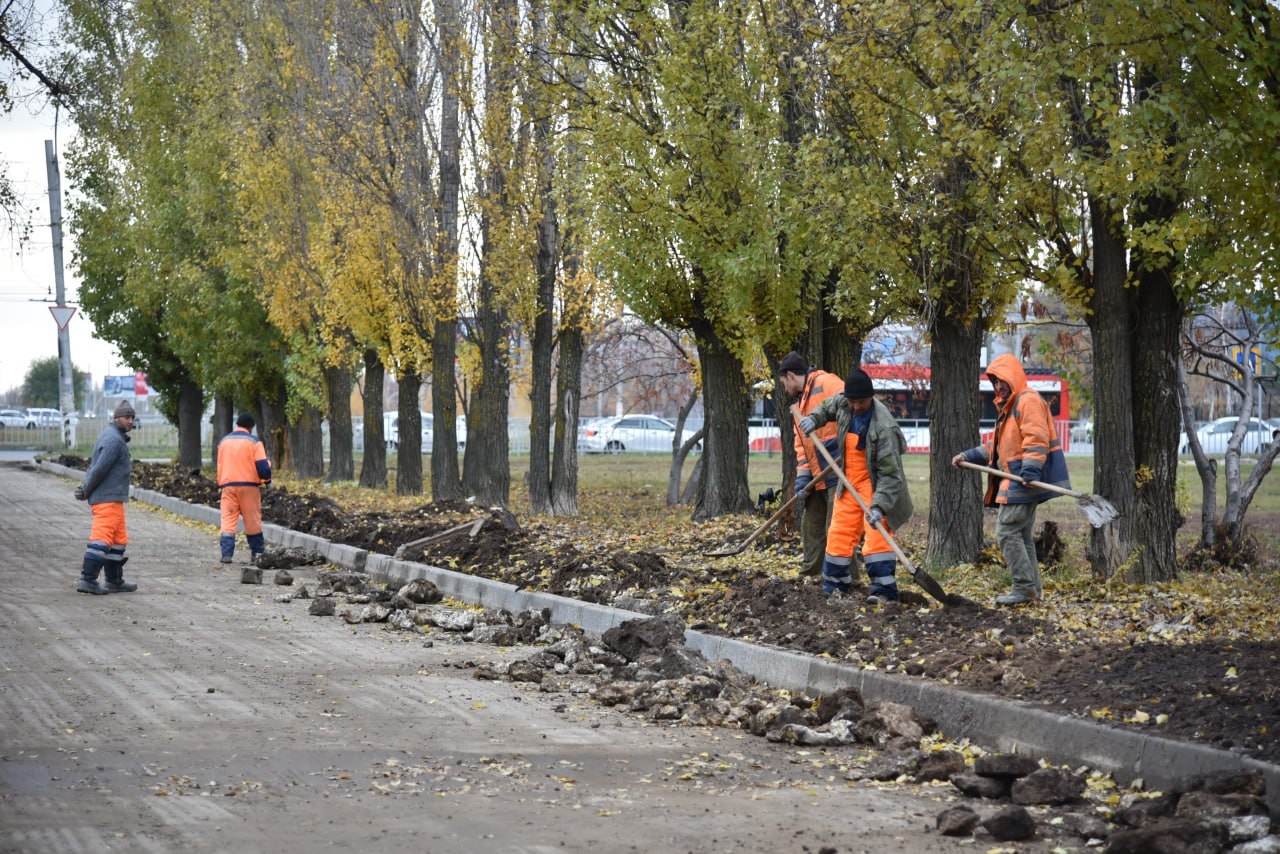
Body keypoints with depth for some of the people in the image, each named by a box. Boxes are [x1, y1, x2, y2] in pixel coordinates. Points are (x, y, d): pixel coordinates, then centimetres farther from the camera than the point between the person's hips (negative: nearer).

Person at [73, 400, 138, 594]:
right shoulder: (114, 440, -15)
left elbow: (96, 466, 18)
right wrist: (86, 491, -8)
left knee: (118, 539, 15)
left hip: (112, 500, 11)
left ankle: (114, 581, 20)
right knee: (102, 538, -11)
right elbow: (99, 469, -19)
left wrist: (85, 487, 6)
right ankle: (88, 580, -13)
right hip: (109, 499, -11)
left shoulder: (110, 436, 19)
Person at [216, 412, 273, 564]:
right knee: (253, 520, 7)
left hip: (228, 485, 3)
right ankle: (257, 553, 14)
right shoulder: (253, 442, -5)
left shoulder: (224, 441, 11)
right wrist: (267, 479, 9)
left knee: (228, 520, 0)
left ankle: (226, 553, -10)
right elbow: (262, 466, -10)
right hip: (249, 485, -3)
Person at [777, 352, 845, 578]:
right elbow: (801, 444, 19)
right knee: (811, 525, 16)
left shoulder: (826, 383, -9)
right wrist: (802, 477, 9)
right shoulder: (800, 402, 21)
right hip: (817, 476, 10)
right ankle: (810, 572, 26)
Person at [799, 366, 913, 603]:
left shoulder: (883, 427, -28)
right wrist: (813, 419, -3)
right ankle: (834, 584, 24)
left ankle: (884, 590, -16)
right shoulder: (842, 403, -8)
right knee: (839, 533, 10)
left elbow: (890, 473, -29)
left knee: (877, 534, -17)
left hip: (875, 484, -7)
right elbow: (828, 407, 20)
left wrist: (879, 506, -37)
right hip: (849, 481, 7)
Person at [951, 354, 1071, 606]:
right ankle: (1032, 588, 19)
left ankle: (1025, 588, -10)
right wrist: (968, 457, 20)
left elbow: (1036, 438, -23)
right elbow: (996, 447, 28)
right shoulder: (1007, 407, 22)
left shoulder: (1029, 400, -12)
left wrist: (1030, 469, -33)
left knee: (1007, 531, -11)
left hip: (1026, 481, -11)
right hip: (1015, 481, 11)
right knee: (1021, 534, 14)